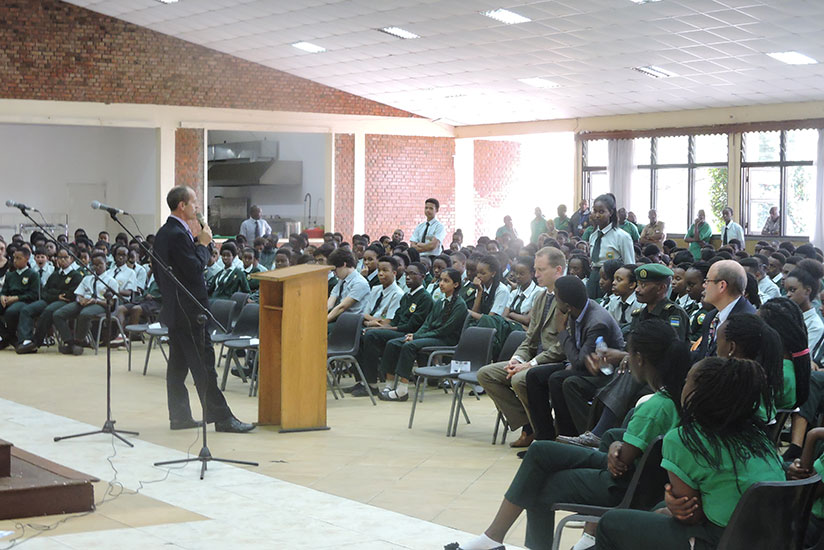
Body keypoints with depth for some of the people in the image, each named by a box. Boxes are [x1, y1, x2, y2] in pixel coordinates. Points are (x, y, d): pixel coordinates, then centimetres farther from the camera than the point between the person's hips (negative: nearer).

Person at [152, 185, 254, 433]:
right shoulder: (178, 235, -19)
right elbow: (195, 268, -21)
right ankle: (221, 417, -5)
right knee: (203, 365, -8)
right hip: (188, 310, -10)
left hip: (174, 308, 10)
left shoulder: (163, 233, 12)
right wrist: (202, 243, -10)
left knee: (178, 364, 12)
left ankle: (179, 416, 17)